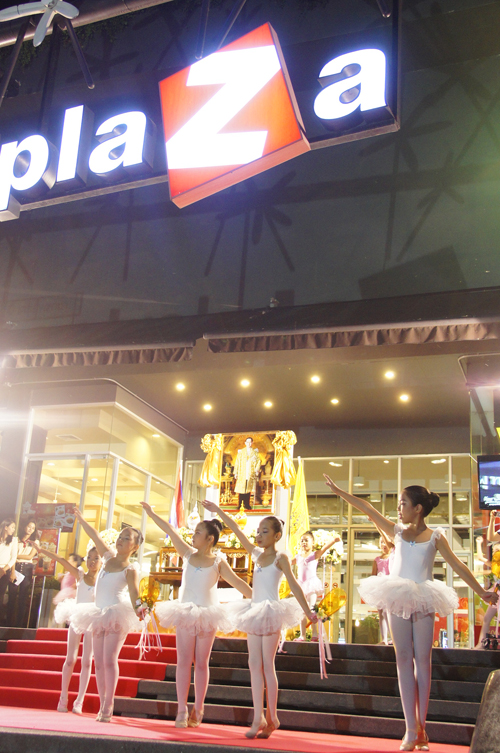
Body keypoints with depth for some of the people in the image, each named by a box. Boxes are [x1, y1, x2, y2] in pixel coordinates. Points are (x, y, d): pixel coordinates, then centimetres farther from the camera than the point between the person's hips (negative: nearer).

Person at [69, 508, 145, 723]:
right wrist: (80, 518, 20)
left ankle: (108, 706, -10)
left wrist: (138, 608, -45)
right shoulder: (108, 557, 10)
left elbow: (134, 592, -26)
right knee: (98, 662, 4)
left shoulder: (130, 570, -9)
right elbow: (95, 536, 15)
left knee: (109, 659, -15)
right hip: (100, 615, 7)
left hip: (117, 615, -7)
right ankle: (103, 705, 10)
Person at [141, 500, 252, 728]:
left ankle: (198, 710, 11)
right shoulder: (188, 554, 5)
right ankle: (182, 710, 1)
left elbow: (237, 582, -7)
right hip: (185, 613, 2)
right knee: (184, 660, -1)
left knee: (201, 662, 4)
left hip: (206, 614, -2)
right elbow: (170, 530, 6)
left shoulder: (218, 561, -2)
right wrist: (150, 512, 11)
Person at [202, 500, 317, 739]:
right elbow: (236, 529, 10)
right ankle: (258, 717, 4)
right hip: (255, 612, 6)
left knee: (267, 664, -3)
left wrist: (308, 611, -15)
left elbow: (294, 586, -10)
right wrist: (217, 510, 9)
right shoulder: (256, 554, 10)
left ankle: (272, 717, 7)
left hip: (271, 612, -6)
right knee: (254, 664, 2)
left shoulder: (280, 558, -5)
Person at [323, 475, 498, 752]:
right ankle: (411, 730, 2)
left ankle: (421, 727, 9)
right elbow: (368, 509, 6)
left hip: (423, 601, -2)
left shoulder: (435, 537, 3)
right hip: (398, 599, 2)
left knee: (422, 659, 1)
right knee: (404, 659, 0)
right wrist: (340, 492, 5)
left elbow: (457, 566, 3)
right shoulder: (397, 531, 8)